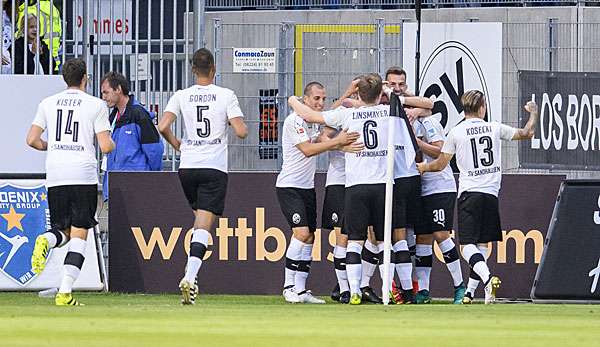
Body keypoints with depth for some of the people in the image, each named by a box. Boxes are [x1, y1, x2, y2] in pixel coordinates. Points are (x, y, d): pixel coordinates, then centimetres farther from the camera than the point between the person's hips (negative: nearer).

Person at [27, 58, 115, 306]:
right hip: (84, 175, -3)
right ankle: (65, 291, -10)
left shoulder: (48, 104, 9)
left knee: (62, 231, 17)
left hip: (55, 175, 3)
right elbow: (105, 146, -4)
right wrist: (112, 144, 20)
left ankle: (46, 241, -20)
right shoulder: (96, 105, 0)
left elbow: (32, 140, 7)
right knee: (79, 235, 1)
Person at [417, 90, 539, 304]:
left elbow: (440, 164, 7)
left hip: (469, 192, -3)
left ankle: (487, 278, -33)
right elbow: (527, 134, 17)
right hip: (491, 192, 3)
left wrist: (422, 167, 28)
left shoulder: (456, 132, 1)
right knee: (482, 244, 12)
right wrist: (533, 114, 36)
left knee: (468, 245, -9)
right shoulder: (495, 128, 6)